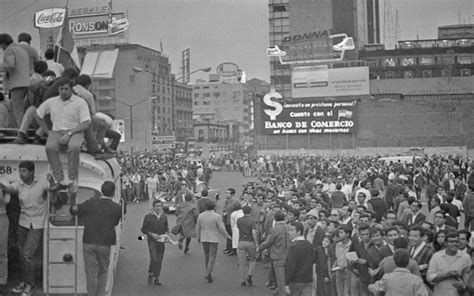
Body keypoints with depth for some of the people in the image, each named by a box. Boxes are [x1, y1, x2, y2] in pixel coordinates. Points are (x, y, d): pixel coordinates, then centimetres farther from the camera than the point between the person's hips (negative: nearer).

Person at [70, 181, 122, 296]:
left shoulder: (91, 203, -4)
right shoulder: (117, 208, -4)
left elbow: (74, 210, 7)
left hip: (89, 243, 0)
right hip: (105, 244, 0)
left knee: (91, 273, 5)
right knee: (103, 272, 16)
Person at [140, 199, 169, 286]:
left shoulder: (164, 217, 8)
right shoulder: (148, 217, -2)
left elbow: (166, 228, 18)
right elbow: (143, 229, 0)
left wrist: (165, 234, -3)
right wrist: (152, 234, -13)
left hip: (161, 240, 4)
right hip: (152, 240, -4)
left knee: (159, 260, 5)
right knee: (154, 259, -15)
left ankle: (157, 278, 17)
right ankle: (150, 276, 5)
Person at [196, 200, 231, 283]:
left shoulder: (201, 215, -2)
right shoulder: (216, 216, -14)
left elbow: (198, 228, 6)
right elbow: (221, 228, -10)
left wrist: (198, 237, 21)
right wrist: (227, 236, 5)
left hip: (204, 238, 4)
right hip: (213, 239, -4)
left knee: (206, 255, 18)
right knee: (212, 257, 0)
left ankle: (208, 273, 25)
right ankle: (209, 274, -9)